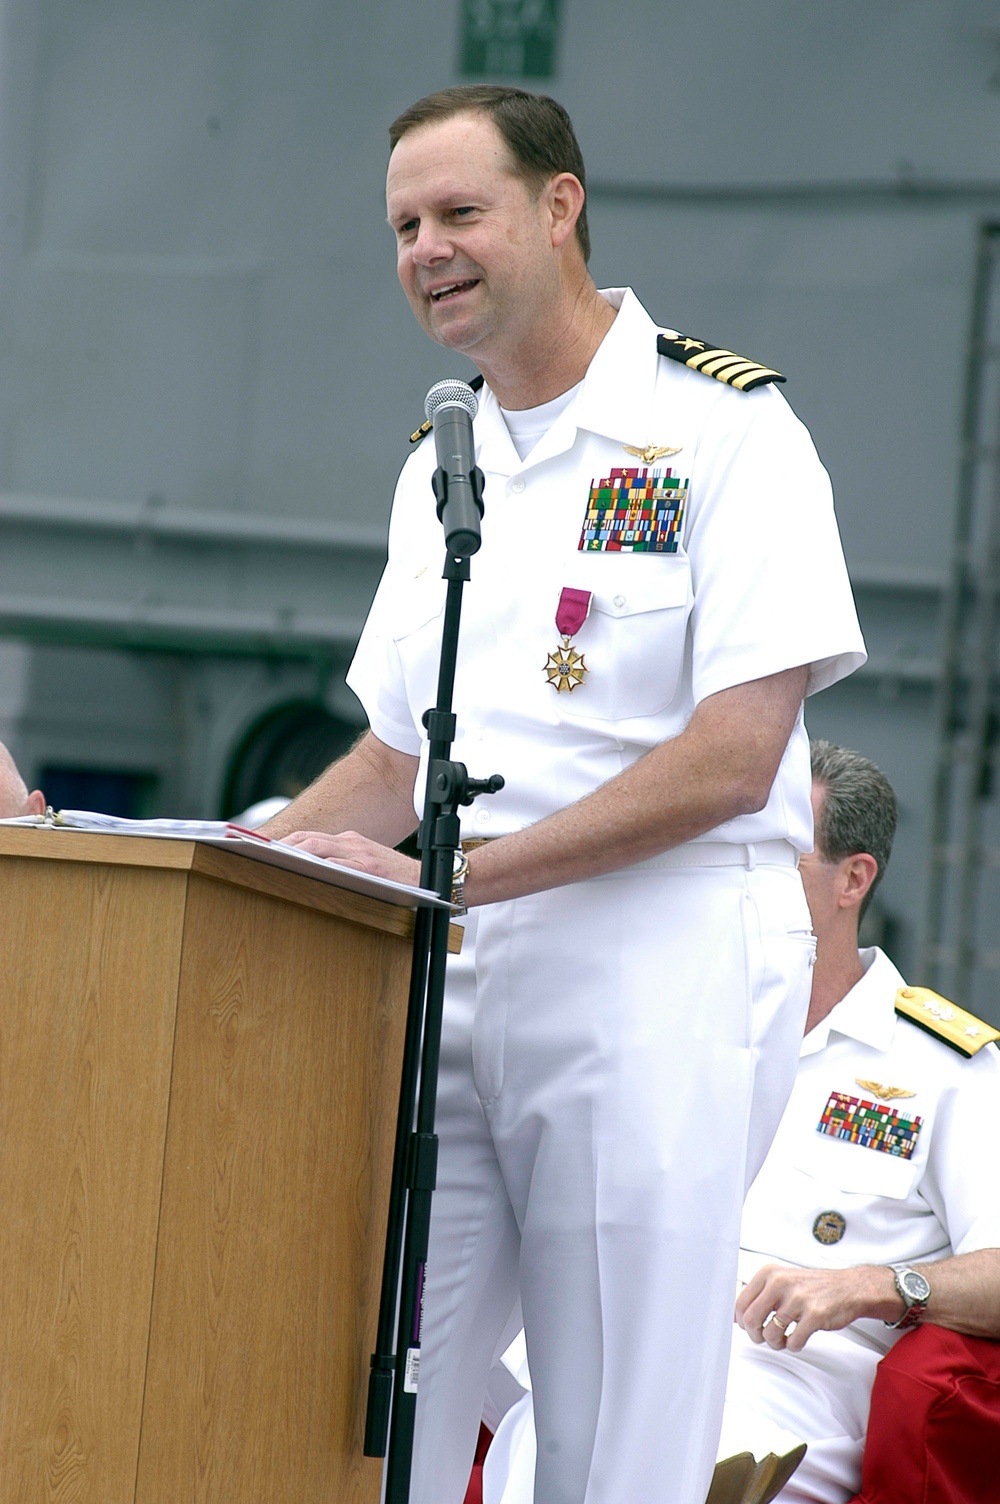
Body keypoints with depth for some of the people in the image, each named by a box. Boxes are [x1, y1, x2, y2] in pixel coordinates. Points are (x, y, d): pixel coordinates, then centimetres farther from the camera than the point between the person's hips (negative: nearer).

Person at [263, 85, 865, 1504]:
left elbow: (730, 759, -13)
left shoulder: (723, 426, -5)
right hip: (448, 978, 7)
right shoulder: (439, 470, 18)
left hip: (660, 966, -6)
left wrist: (456, 874, -19)